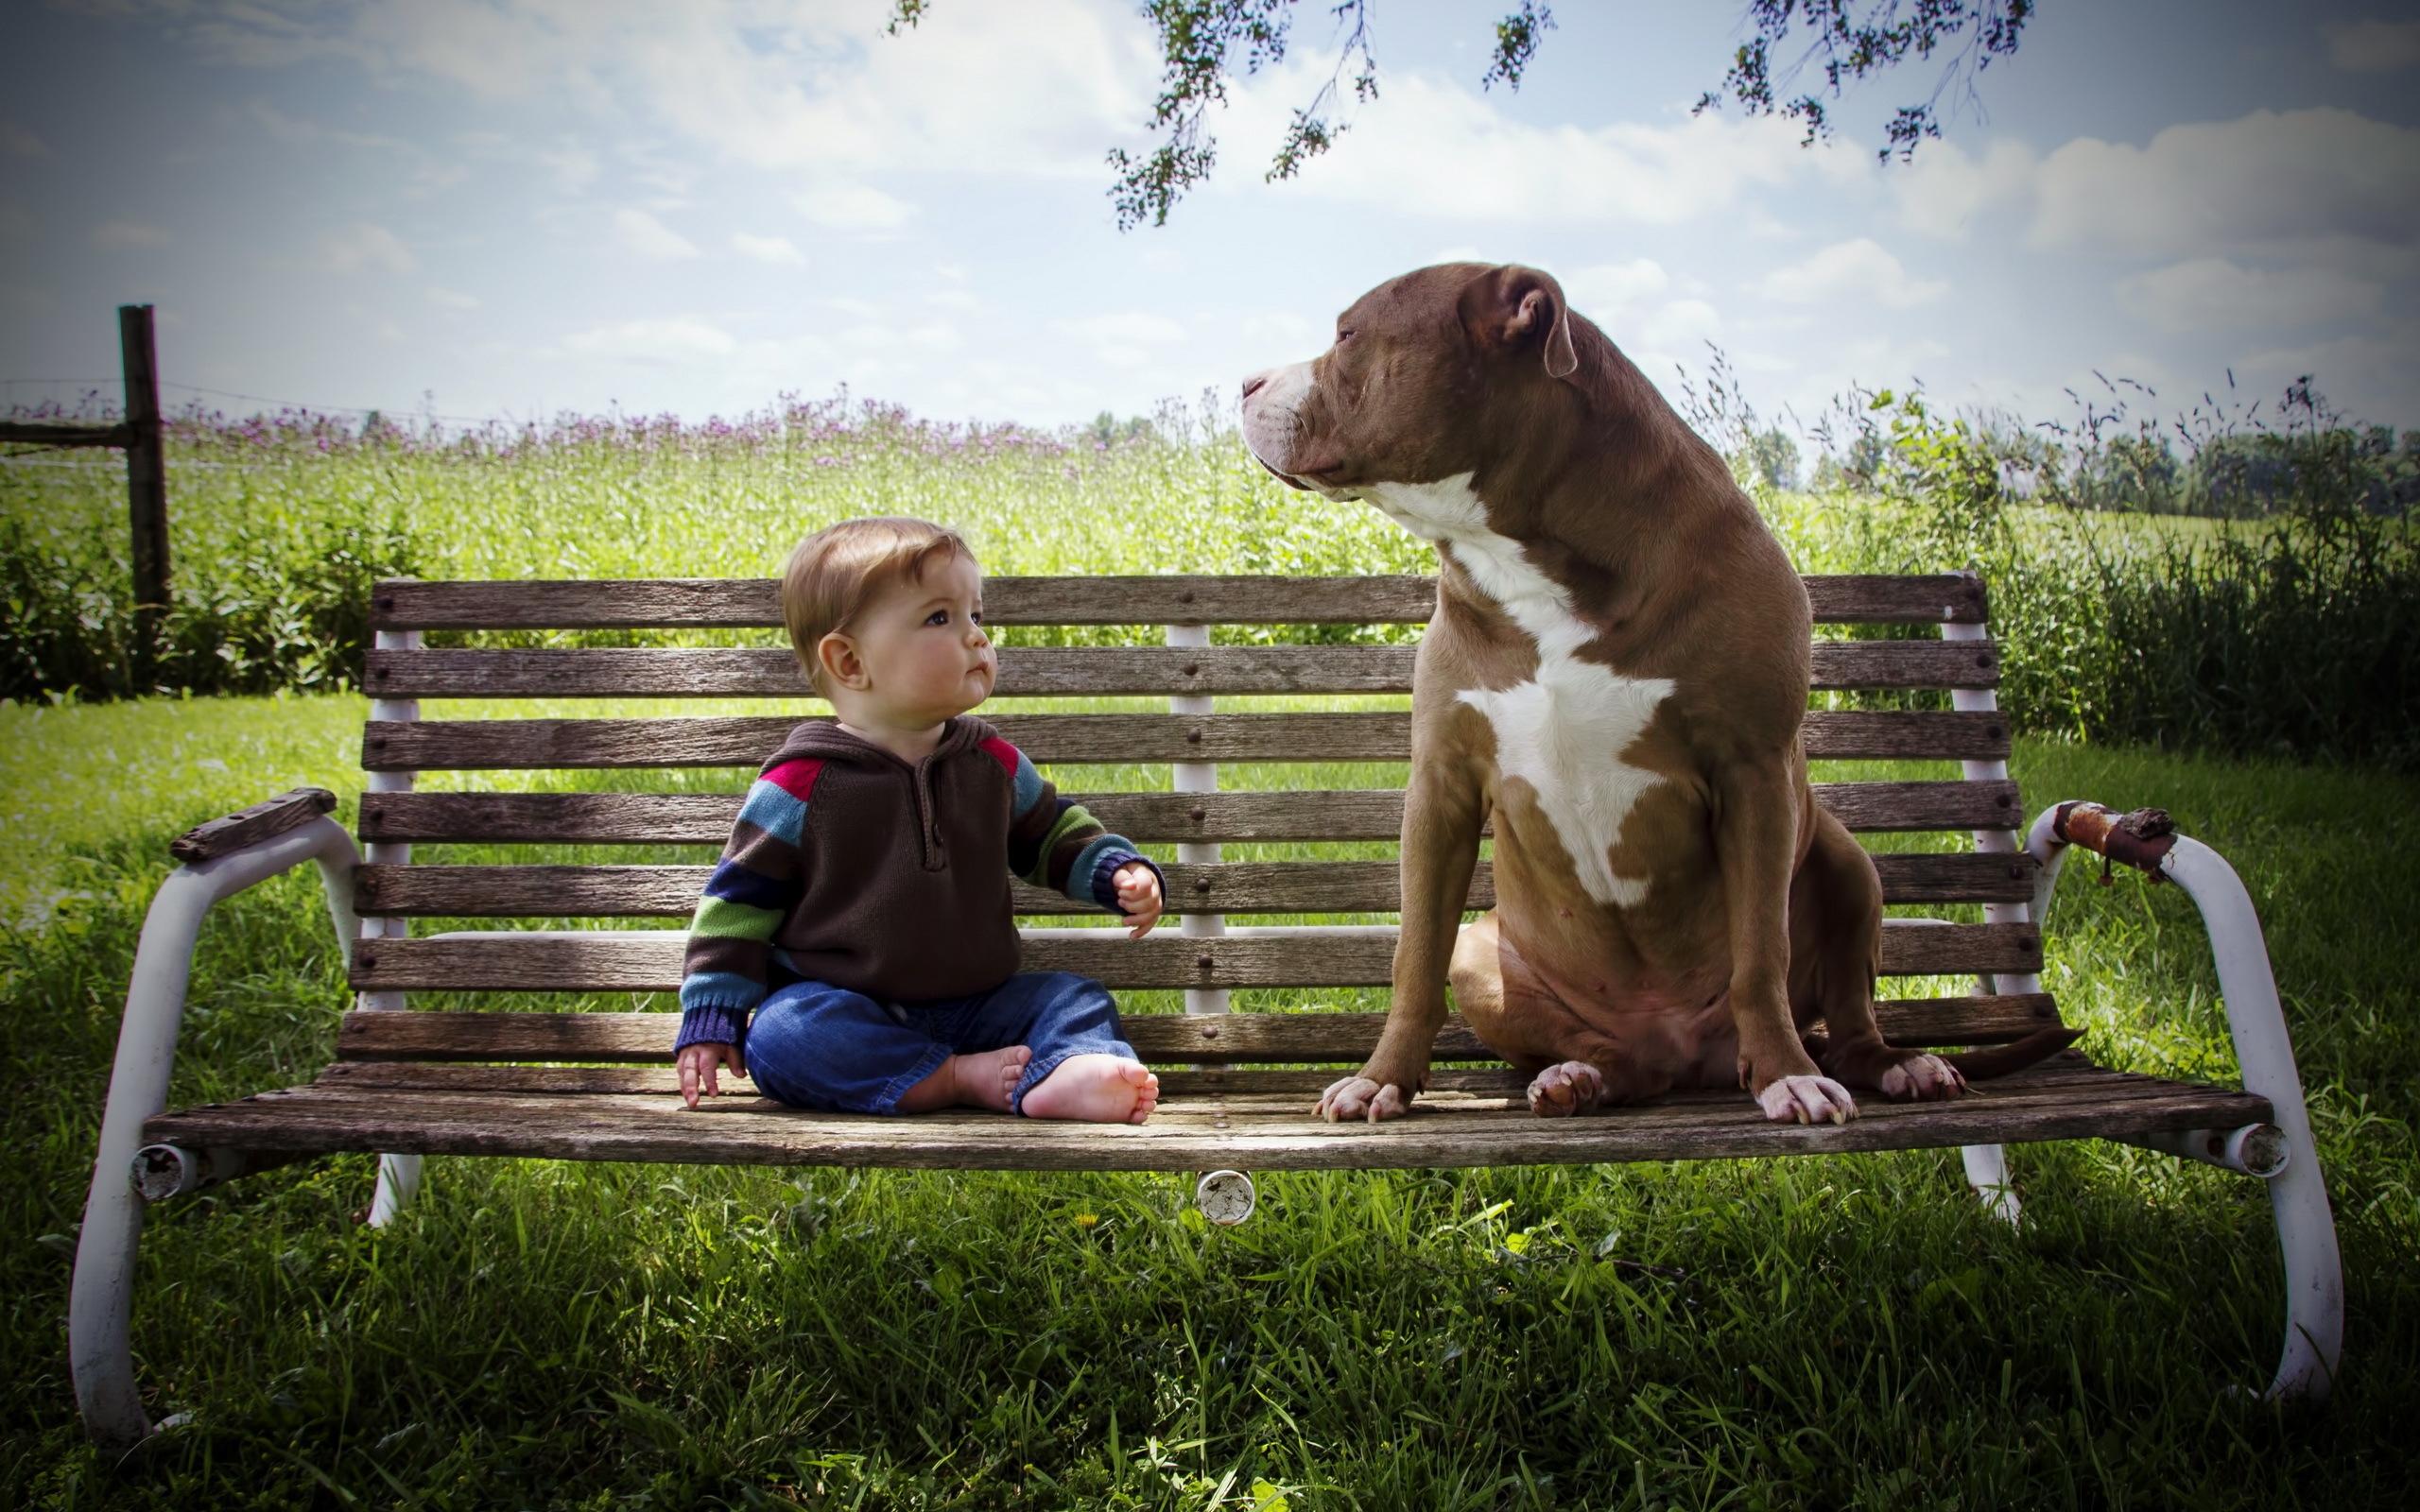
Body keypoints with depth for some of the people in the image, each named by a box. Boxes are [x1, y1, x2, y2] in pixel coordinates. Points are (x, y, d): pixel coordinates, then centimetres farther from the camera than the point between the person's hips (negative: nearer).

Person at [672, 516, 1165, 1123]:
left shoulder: (993, 762, 4)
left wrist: (1116, 870, 2)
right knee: (779, 1033, -32)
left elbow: (1054, 834, 21)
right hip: (840, 1012, -4)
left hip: (973, 1005, 4)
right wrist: (710, 1017, -4)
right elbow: (739, 899, -2)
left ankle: (1067, 1073, -45)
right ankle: (961, 1079, -34)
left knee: (1078, 999, -14)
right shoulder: (803, 783, -9)